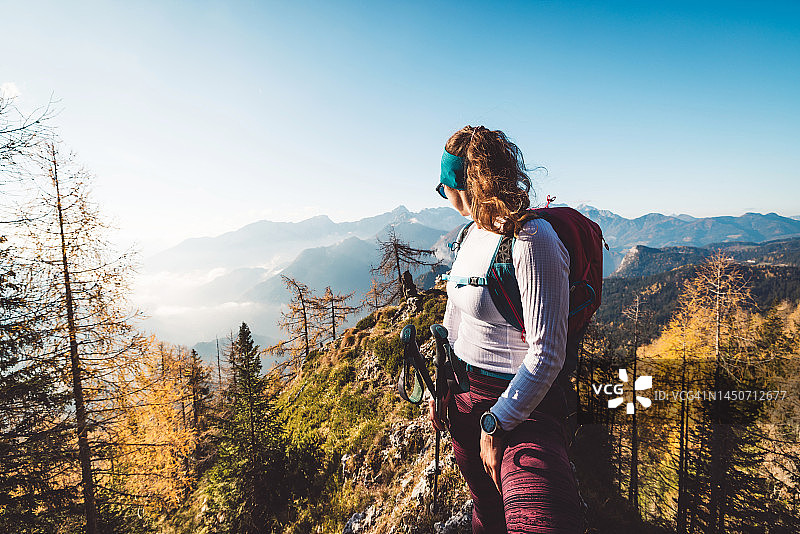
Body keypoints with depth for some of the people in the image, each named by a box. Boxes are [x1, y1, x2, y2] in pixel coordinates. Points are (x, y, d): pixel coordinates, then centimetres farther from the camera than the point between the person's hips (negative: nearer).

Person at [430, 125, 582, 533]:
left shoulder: (531, 240, -22)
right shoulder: (473, 231, 4)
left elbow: (547, 353, -23)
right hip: (465, 395, 7)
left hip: (520, 403, -7)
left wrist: (496, 423, -16)